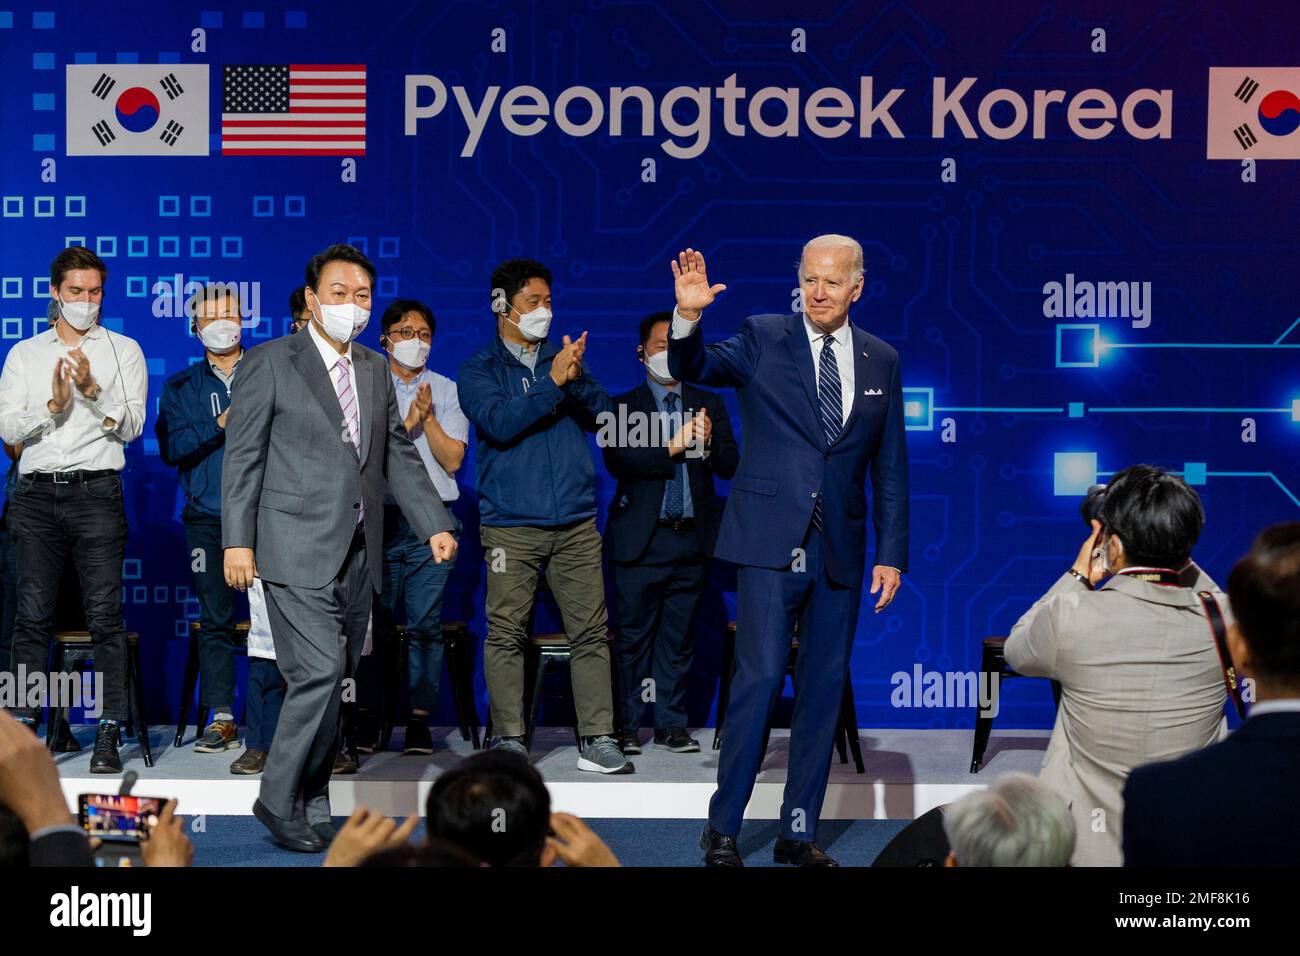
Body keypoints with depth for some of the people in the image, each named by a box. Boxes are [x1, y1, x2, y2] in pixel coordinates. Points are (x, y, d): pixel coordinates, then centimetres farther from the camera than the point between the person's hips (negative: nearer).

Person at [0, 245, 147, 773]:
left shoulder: (123, 350, 10)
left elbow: (132, 426, 0)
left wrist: (94, 391, -15)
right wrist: (51, 406, -12)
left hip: (96, 492, -2)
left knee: (105, 615, -6)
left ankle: (107, 734, -5)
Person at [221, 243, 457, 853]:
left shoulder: (376, 371, 15)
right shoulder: (269, 363, -3)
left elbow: (399, 456, 16)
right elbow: (242, 457, -5)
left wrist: (435, 525, 6)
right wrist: (237, 541, -11)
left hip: (358, 553, 6)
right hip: (297, 551, -6)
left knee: (334, 684, 9)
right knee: (319, 674, -15)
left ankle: (312, 808, 18)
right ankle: (278, 801, 1)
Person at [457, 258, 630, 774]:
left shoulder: (563, 358, 16)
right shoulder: (479, 369, 6)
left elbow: (605, 415, 4)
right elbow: (499, 422, -12)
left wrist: (576, 380, -14)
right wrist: (552, 382, -17)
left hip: (576, 521, 3)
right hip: (511, 523, -3)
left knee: (591, 631, -1)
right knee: (506, 634, -3)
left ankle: (598, 740, 3)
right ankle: (509, 740, 6)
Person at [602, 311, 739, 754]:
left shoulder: (709, 404, 13)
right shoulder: (623, 406, 4)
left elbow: (730, 466, 5)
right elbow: (617, 461, -12)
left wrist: (708, 442, -15)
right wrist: (673, 446, -19)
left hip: (692, 537, 3)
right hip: (640, 539, -3)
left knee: (678, 637, 7)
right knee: (632, 636, 1)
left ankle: (671, 724, 13)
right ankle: (625, 726, 7)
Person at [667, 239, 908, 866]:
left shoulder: (881, 361, 10)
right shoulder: (763, 338, 2)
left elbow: (890, 468, 11)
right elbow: (692, 367, -12)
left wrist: (892, 554, 7)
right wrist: (687, 315, -32)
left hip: (840, 553, 4)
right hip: (772, 544, -4)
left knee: (824, 688, 7)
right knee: (760, 677, -10)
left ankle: (799, 832, 17)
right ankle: (722, 827, 1)